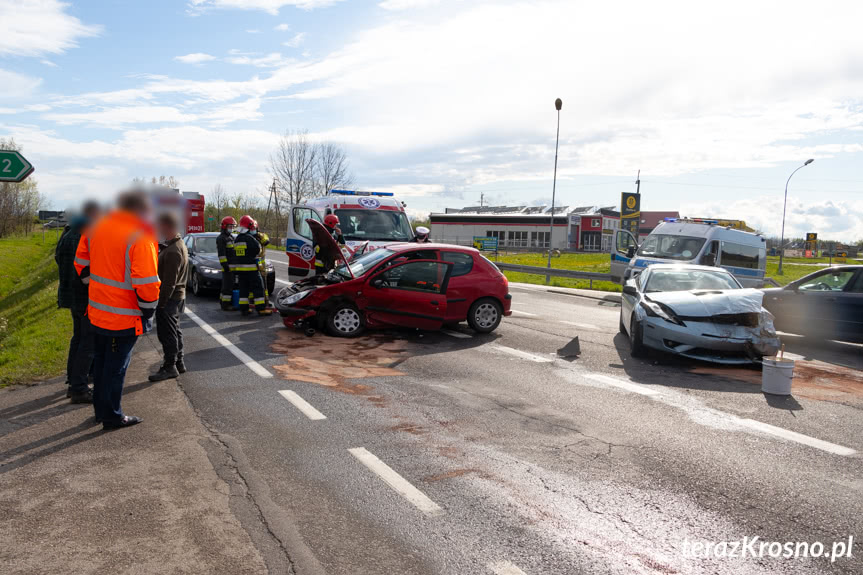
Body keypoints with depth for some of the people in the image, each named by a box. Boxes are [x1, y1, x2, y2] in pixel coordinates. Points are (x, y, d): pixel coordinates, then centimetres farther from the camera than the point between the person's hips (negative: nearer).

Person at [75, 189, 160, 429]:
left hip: (97, 312, 7)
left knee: (101, 362, 21)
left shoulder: (96, 227, 4)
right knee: (116, 367, 5)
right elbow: (146, 283, -24)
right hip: (124, 318, -7)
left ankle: (100, 410, 35)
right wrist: (148, 311, -11)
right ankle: (112, 417, 18)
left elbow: (81, 263, 14)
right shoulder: (140, 237, -20)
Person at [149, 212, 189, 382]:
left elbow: (169, 282, -24)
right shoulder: (180, 246, 12)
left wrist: (161, 302, -20)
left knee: (167, 333, -2)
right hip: (178, 296, 10)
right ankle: (178, 363, 27)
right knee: (174, 331, 18)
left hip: (169, 298, -10)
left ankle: (170, 367, 6)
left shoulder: (173, 251, -22)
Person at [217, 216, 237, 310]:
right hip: (227, 266, -9)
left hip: (233, 266, 10)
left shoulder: (231, 237, 21)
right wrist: (225, 265, -22)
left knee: (230, 285, 13)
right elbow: (221, 254, -17)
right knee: (227, 286, -9)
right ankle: (226, 304, -8)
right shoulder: (221, 238, -9)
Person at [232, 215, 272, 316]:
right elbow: (258, 250, -10)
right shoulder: (250, 238, -14)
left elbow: (235, 254, 16)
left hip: (239, 267, 7)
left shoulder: (236, 239, 11)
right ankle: (261, 309, -7)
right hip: (251, 267, -7)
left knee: (243, 288, 11)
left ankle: (244, 308, 12)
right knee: (258, 288, -4)